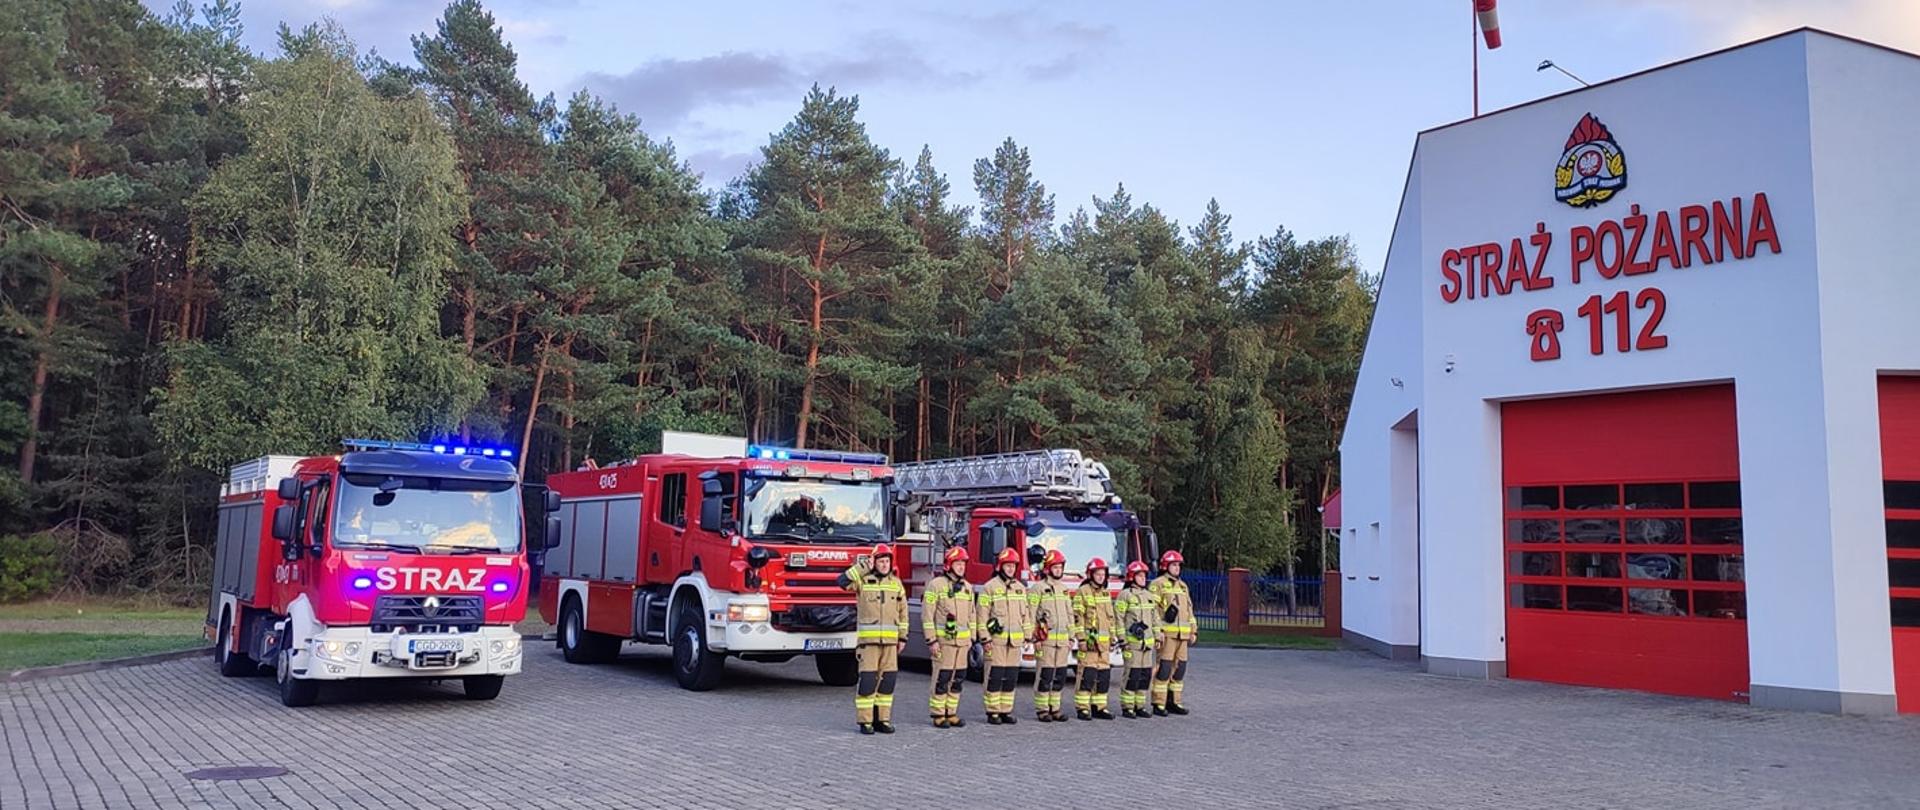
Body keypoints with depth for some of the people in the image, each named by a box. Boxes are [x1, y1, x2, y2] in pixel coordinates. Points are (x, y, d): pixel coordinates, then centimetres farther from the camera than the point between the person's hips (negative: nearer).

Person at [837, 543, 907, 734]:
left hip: (890, 640, 4)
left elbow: (902, 612, 16)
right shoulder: (863, 579, 0)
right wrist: (863, 567, -15)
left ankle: (882, 719, 14)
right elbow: (843, 581, -19)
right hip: (868, 639, -4)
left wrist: (902, 637, 12)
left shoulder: (896, 583, 13)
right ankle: (865, 721, -1)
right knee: (867, 680, -7)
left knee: (887, 681, 6)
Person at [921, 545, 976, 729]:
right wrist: (931, 640, -14)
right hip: (943, 640, -6)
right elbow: (927, 614, -10)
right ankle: (938, 715, 2)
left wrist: (971, 638, 15)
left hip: (962, 641, 6)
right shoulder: (936, 585, -7)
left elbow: (972, 615, 20)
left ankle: (951, 713, 16)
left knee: (958, 679, 8)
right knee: (942, 679, -5)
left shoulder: (967, 587, 13)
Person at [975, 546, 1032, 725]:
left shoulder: (1020, 588, 14)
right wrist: (985, 638, -10)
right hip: (996, 640, -5)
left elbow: (1025, 614, 17)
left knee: (1011, 678, 7)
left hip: (1015, 642, 5)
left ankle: (1005, 711, 14)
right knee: (995, 677, -3)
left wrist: (1027, 635, 11)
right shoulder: (989, 587, -3)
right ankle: (992, 712, 3)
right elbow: (983, 615, -6)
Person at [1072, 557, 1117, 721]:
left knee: (1104, 675, 6)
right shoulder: (1082, 592, -4)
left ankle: (1099, 706, 14)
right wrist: (1081, 639, -15)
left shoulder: (1106, 593, 18)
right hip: (1089, 641, -7)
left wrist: (1112, 640, 18)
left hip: (1104, 642, 7)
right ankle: (1082, 708, -5)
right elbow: (1077, 617, -9)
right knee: (1087, 674, -9)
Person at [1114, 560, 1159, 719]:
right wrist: (1122, 638, -12)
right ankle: (1127, 708, -1)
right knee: (1133, 674, -8)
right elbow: (1118, 618, -8)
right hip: (1132, 642, -7)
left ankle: (1140, 706, 16)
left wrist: (1157, 636, 16)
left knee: (1146, 674, 7)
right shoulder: (1125, 595, -6)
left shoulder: (1149, 595, 15)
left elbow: (1155, 617, 20)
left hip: (1147, 641, 7)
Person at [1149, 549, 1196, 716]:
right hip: (1166, 633, -7)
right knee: (1164, 668, -8)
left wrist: (1192, 632, 18)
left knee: (1179, 668, 7)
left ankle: (1173, 701, 14)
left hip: (1182, 634, 7)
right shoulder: (1158, 584, -3)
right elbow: (1152, 609, -10)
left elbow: (1189, 610, 23)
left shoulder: (1183, 586, 20)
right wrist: (1158, 631, -18)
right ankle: (1159, 704, -5)